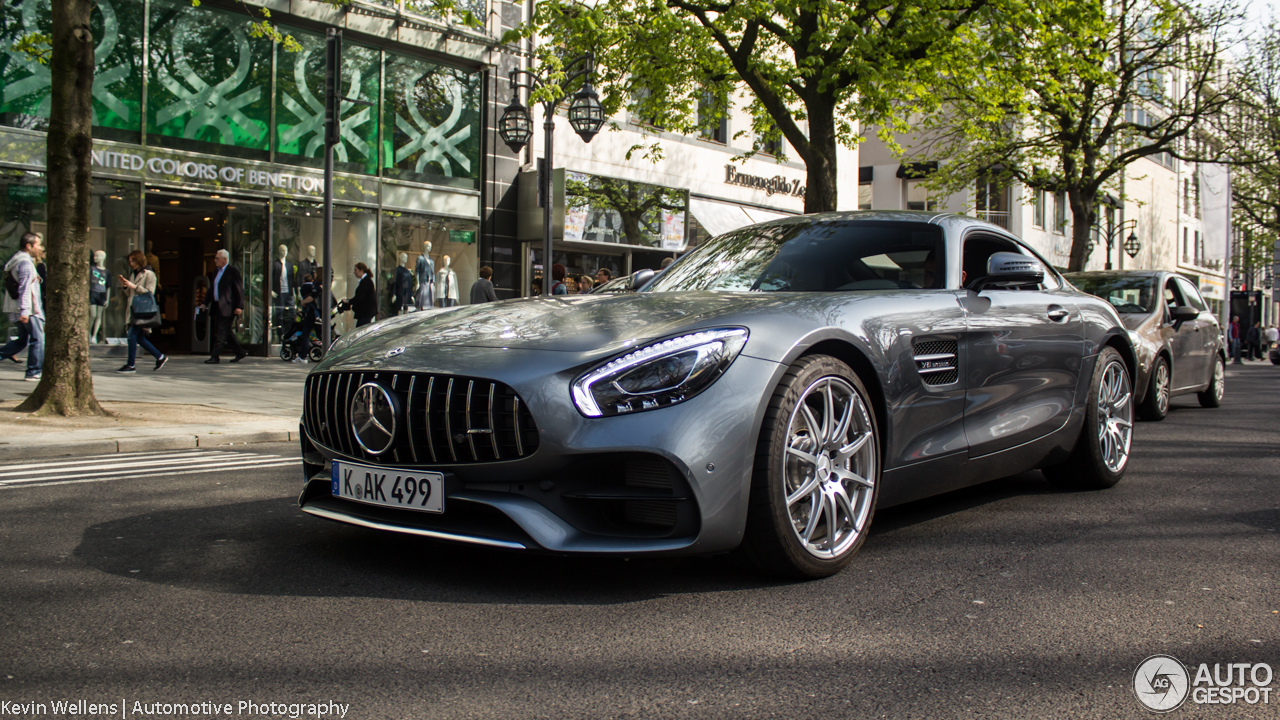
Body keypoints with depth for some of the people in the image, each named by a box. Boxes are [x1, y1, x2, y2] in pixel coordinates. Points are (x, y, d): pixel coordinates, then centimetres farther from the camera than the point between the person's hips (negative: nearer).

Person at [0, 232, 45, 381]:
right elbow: (25, 288, -22)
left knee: (22, 340, 18)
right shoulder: (25, 262, -14)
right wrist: (24, 310, -27)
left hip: (15, 310, 9)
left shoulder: (14, 260, 17)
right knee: (38, 340, -2)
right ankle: (34, 372, 1)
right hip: (29, 309, -9)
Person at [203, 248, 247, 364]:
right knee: (226, 333, 11)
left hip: (227, 308, -9)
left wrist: (239, 307, -18)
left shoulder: (233, 272, -9)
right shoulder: (217, 272, 17)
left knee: (222, 333, -7)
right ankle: (241, 352, 21)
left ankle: (215, 357, -6)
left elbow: (240, 290, -12)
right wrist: (206, 303, 18)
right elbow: (212, 289, 23)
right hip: (218, 307, 9)